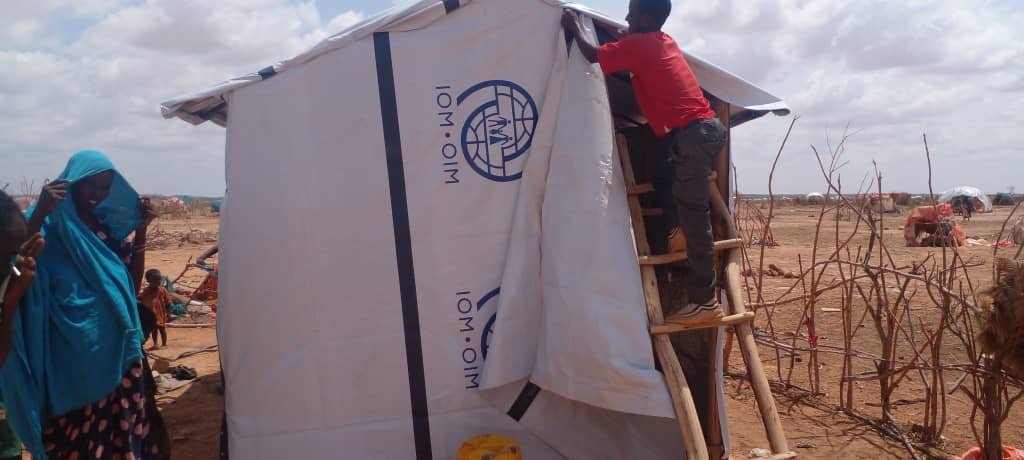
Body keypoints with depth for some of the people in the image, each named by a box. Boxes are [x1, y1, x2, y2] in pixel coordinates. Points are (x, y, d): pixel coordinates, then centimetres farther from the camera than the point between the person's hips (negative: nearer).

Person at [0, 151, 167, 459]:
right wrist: (40, 212, -28)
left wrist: (141, 230, 3)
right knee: (76, 434, 3)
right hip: (72, 352, -5)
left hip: (117, 347, 5)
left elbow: (132, 280, 12)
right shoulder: (50, 224, -6)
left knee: (122, 426, 8)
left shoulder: (109, 225, 10)